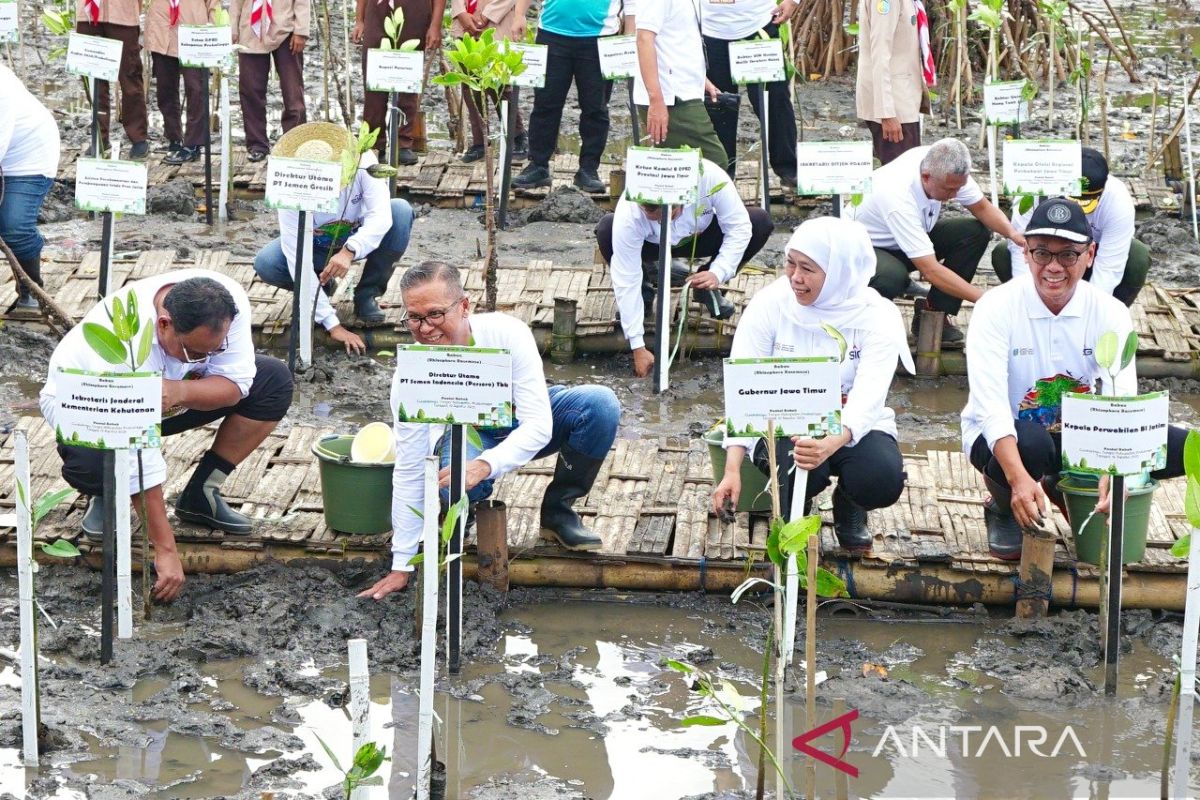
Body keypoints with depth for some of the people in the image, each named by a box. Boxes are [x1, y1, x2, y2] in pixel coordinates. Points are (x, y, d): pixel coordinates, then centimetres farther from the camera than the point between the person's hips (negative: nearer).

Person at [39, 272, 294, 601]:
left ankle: (201, 494, -4)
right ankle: (105, 495, -2)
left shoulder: (229, 301, -29)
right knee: (93, 459, -40)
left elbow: (236, 383, -23)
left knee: (274, 380, -14)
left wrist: (182, 392, -46)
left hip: (174, 393, 5)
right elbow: (139, 457, -42)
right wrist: (165, 550, -41)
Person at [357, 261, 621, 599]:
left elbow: (539, 425, -33)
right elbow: (409, 471, -22)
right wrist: (402, 565, -22)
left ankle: (558, 510, -7)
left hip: (522, 425, 1)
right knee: (454, 481, -37)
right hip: (466, 433, -1)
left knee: (600, 404, -28)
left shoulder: (507, 333, -31)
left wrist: (486, 465, -51)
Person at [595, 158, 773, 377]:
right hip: (651, 246, -2)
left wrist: (718, 273, -39)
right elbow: (626, 281, -34)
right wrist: (638, 348, -34)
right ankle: (646, 285, -2)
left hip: (699, 238, 2)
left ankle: (708, 289, -1)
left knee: (761, 222, -25)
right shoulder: (628, 214, -39)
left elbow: (739, 228, -24)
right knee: (606, 229, -34)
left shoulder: (711, 178, -38)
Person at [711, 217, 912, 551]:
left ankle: (848, 506, 9)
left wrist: (831, 444, -50)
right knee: (797, 471, -35)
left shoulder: (878, 317, -14)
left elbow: (867, 398, -27)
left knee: (883, 478, -31)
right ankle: (792, 511, 5)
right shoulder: (769, 305, -12)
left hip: (853, 426, 1)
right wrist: (732, 470, -28)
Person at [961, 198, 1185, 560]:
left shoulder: (1109, 313, -9)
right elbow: (991, 406, -28)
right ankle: (1003, 510, -4)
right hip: (1004, 438, -4)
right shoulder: (997, 309, -18)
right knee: (1031, 441, -40)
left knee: (1182, 448, -17)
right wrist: (1019, 479, -45)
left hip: (1078, 436, 4)